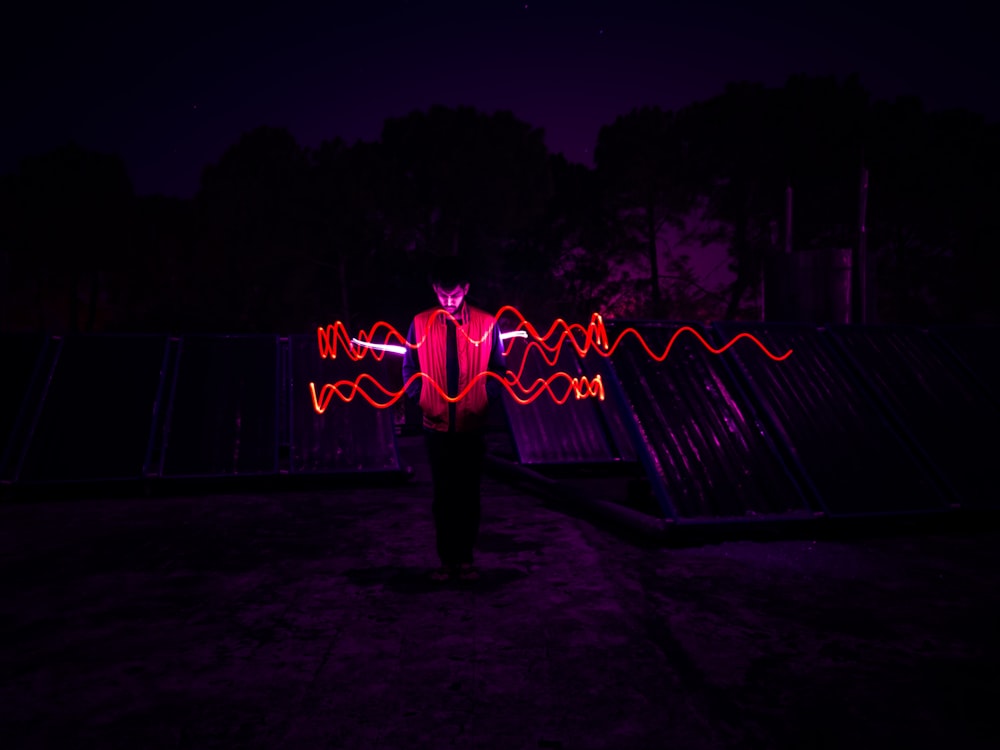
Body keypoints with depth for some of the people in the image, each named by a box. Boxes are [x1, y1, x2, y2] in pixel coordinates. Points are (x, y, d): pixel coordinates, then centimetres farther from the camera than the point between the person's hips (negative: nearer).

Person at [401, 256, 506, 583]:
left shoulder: (487, 324, -2)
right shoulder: (420, 323, -1)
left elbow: (497, 368, 6)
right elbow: (410, 368, 7)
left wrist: (487, 400, -7)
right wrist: (420, 399, -6)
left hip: (473, 425, 0)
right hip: (437, 425, 0)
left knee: (469, 494, 7)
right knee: (444, 495, 7)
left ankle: (466, 558, 19)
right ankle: (446, 559, 17)